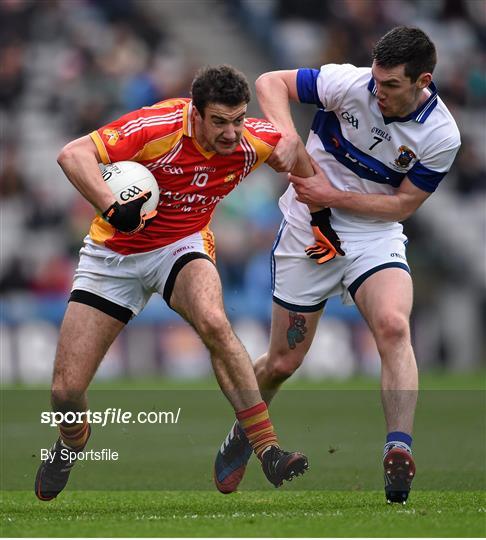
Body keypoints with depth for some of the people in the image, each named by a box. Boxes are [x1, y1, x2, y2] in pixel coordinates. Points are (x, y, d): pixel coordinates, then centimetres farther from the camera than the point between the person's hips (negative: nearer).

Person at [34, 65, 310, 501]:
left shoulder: (256, 141, -16)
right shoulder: (158, 127, -29)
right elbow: (73, 154, -37)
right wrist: (112, 207, -51)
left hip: (182, 246, 1)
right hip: (114, 252, -1)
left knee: (214, 322, -35)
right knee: (66, 390, -4)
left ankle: (268, 449, -29)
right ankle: (72, 443, 35)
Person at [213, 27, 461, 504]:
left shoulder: (441, 136, -16)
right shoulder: (349, 83, -19)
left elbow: (403, 204, -10)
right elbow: (271, 82, -11)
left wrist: (334, 196, -20)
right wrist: (287, 133, -29)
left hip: (375, 237, 0)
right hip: (307, 231, 0)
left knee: (393, 326, -29)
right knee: (282, 362, 7)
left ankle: (398, 456, -32)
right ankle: (242, 436, 37)